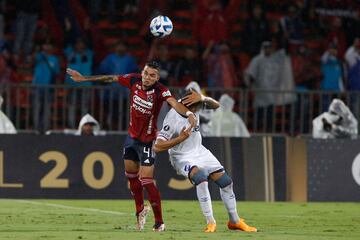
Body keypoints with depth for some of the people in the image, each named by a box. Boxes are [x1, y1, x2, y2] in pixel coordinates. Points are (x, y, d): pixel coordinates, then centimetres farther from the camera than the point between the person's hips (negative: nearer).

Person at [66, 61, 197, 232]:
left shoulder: (160, 91, -23)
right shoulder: (134, 80, -9)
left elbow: (174, 103, -41)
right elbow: (111, 78, 3)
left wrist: (188, 113, -61)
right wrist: (84, 78, 8)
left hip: (147, 141, -6)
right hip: (132, 136, 6)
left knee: (146, 181, -11)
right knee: (131, 175, 19)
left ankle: (159, 223, -2)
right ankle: (140, 210, 41)